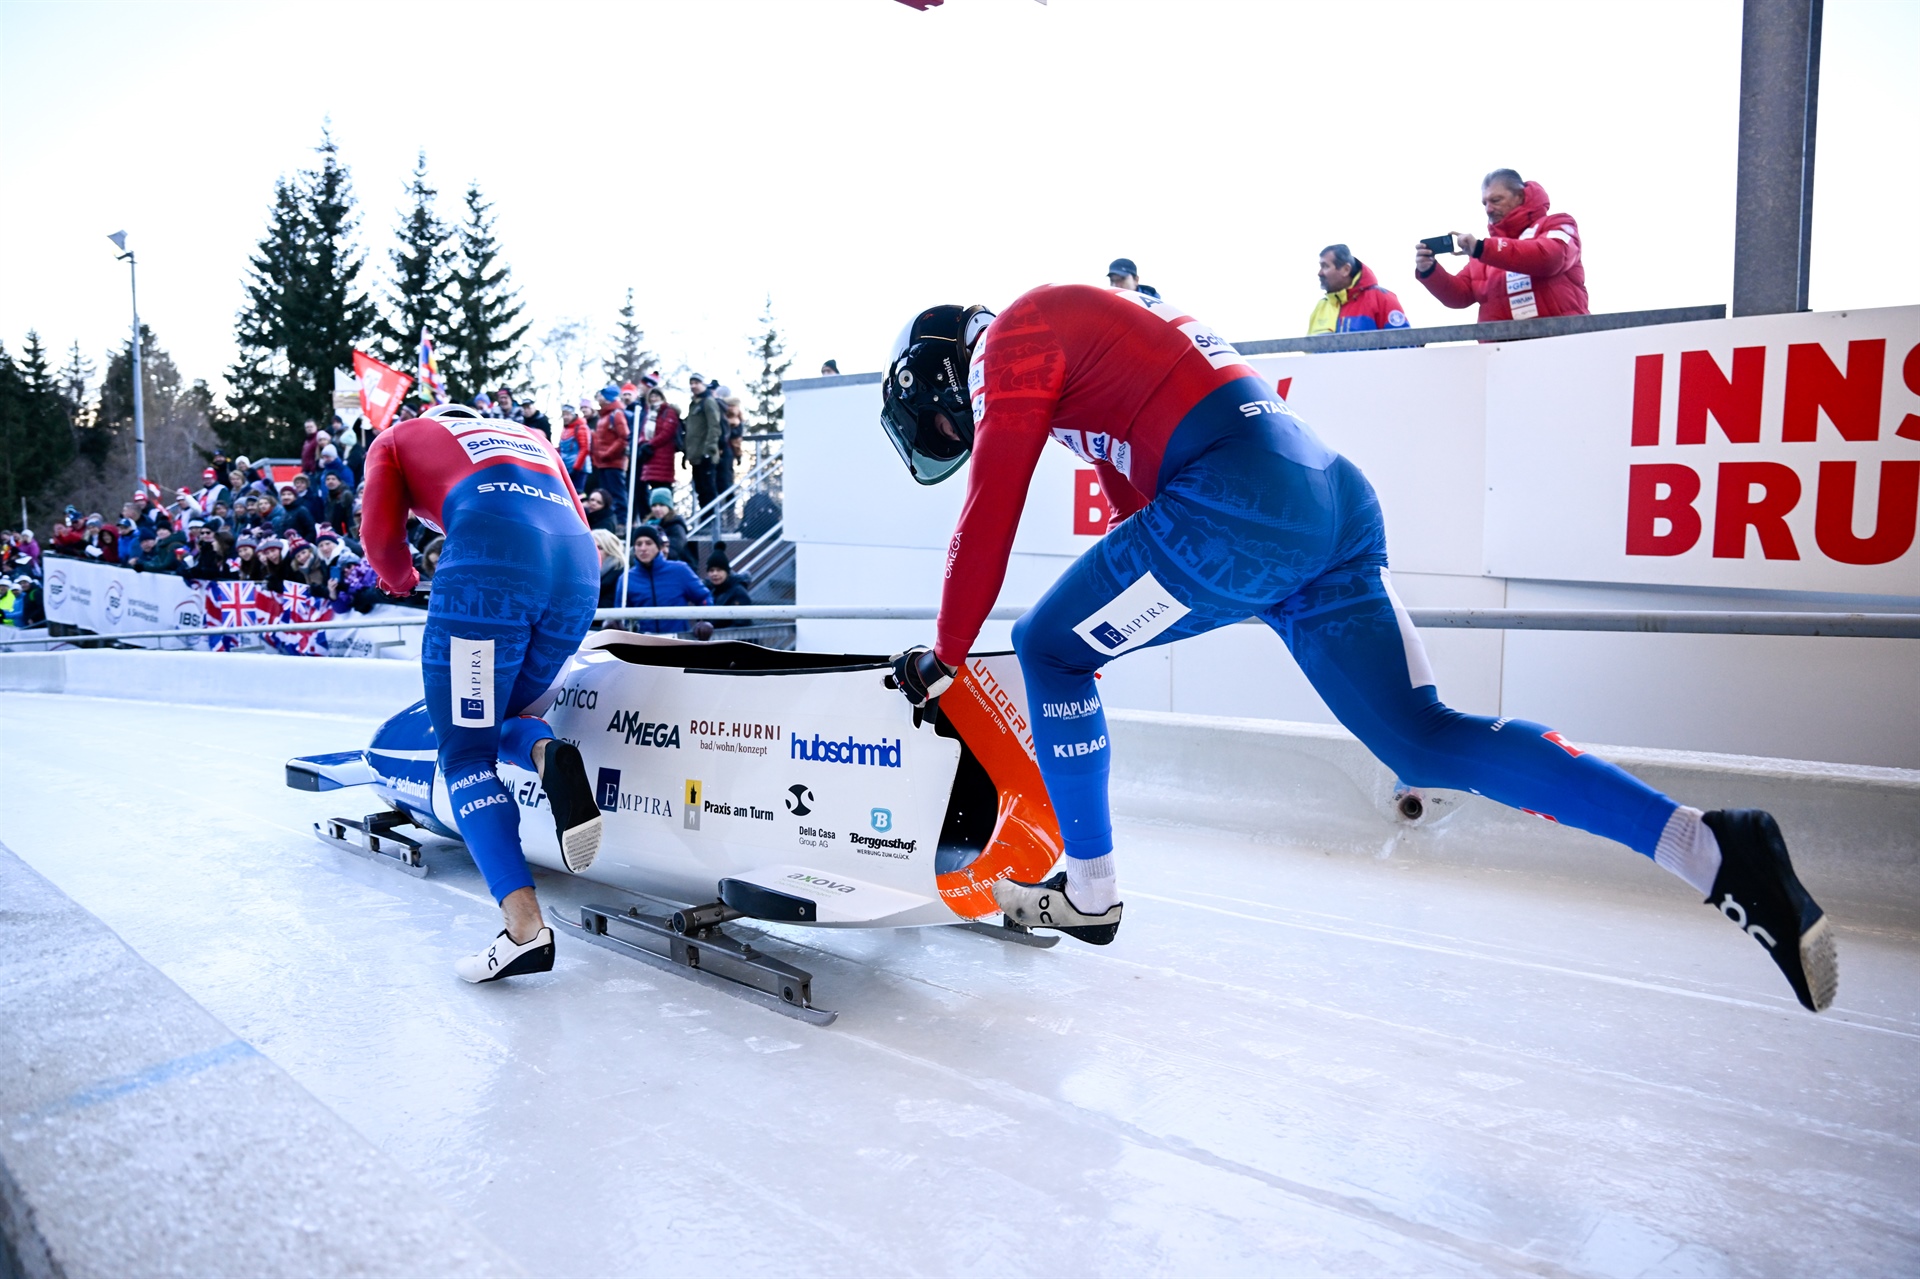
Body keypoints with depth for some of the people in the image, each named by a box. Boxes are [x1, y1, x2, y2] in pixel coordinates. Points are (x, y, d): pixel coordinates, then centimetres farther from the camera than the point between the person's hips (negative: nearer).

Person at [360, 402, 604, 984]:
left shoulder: (397, 438, 29)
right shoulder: (532, 439, 39)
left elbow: (382, 537, 16)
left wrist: (404, 582, 38)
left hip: (491, 556, -4)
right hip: (579, 570, 5)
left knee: (464, 750, 4)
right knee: (498, 717, 24)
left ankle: (524, 925, -12)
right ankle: (547, 752, -13)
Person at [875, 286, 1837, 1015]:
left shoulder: (1013, 341, 6)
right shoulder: (1080, 331, 34)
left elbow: (988, 519, -2)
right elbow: (1146, 507, 36)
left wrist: (943, 656, 9)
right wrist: (1122, 614, 39)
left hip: (1238, 507, -9)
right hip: (1331, 500, 9)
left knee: (1046, 647, 7)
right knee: (1425, 740, 7)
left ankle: (1088, 895, 15)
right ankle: (1716, 851, 0)